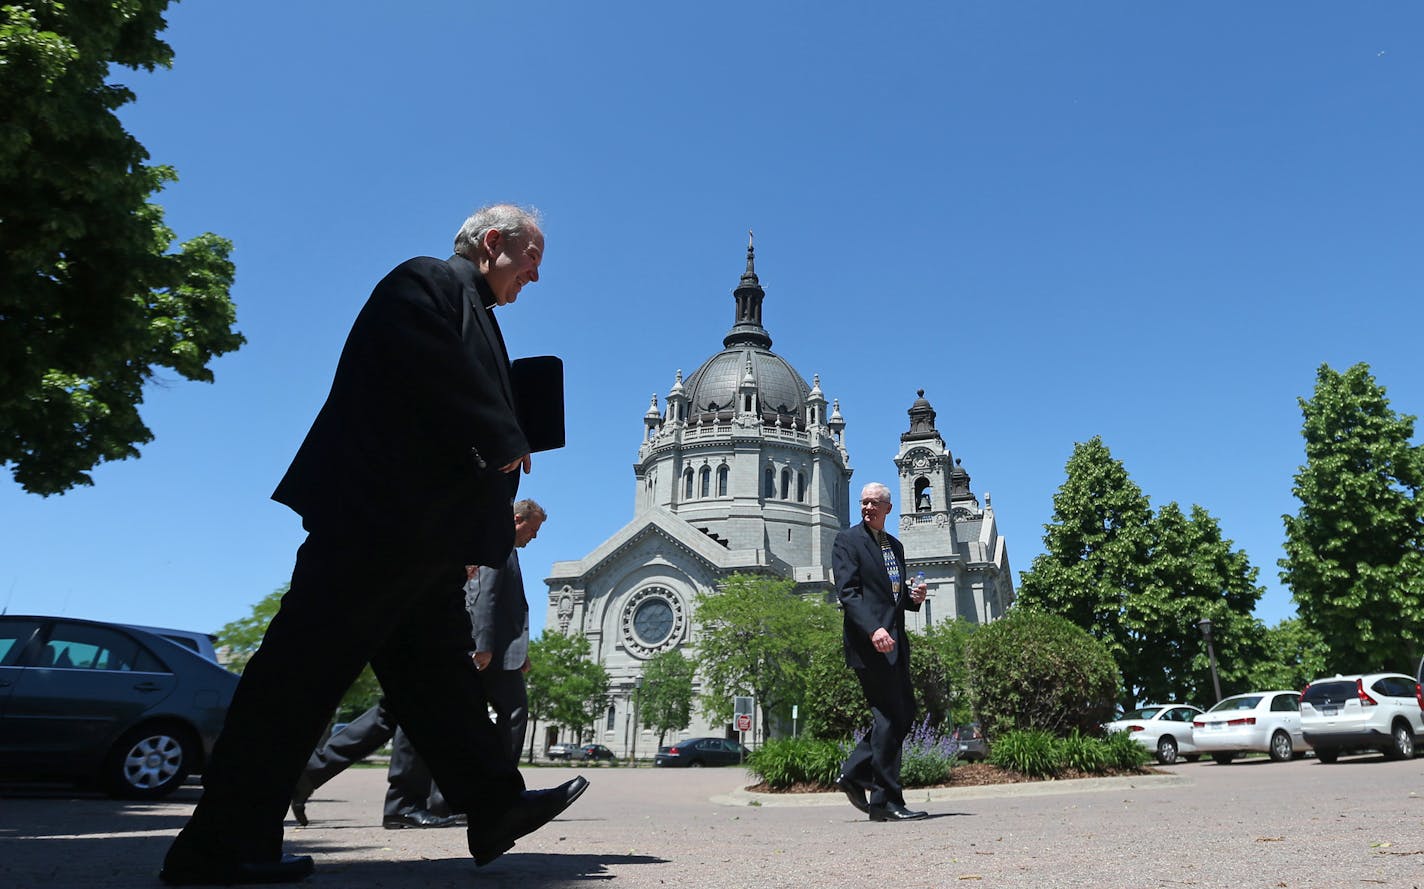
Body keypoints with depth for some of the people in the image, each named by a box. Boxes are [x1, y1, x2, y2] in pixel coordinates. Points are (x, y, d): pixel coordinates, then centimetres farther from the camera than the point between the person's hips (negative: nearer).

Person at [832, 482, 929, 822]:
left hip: (895, 641, 8)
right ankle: (886, 801, 2)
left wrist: (914, 596, 3)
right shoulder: (847, 540, -3)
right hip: (869, 641, -8)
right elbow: (847, 592, -13)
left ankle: (853, 775, 19)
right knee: (889, 717, -7)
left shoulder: (895, 545, 20)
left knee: (904, 714, 8)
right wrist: (873, 629, -26)